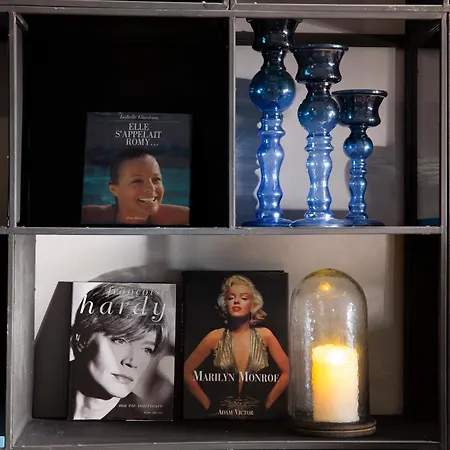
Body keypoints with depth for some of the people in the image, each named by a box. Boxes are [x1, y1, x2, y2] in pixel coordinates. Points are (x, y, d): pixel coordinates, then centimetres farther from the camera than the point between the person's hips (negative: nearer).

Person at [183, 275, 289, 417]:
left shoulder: (264, 335, -4)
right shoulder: (215, 337, -5)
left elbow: (287, 371, 2)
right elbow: (187, 371, 2)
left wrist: (267, 403, 0)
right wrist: (207, 404, 0)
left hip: (255, 413, 1)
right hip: (220, 413, 0)